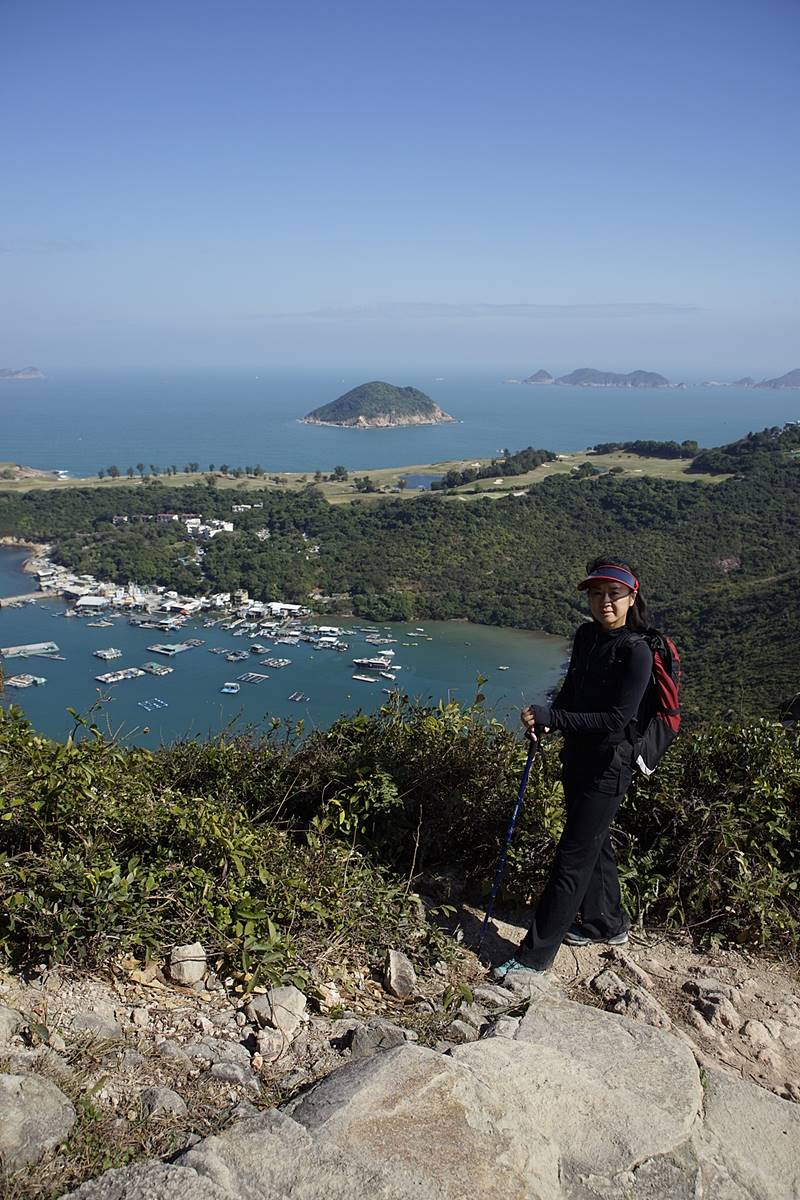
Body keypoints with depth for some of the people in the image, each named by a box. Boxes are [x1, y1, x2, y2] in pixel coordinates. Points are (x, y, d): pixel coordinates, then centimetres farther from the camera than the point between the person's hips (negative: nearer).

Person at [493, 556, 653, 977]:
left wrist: (552, 717, -24)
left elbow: (616, 719, -24)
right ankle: (607, 923, 43)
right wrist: (546, 718, -4)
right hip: (577, 757, 8)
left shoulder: (636, 653, -20)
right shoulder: (586, 635, 3)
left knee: (573, 858, -2)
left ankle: (535, 955, 7)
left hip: (607, 768, -8)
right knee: (594, 844, 23)